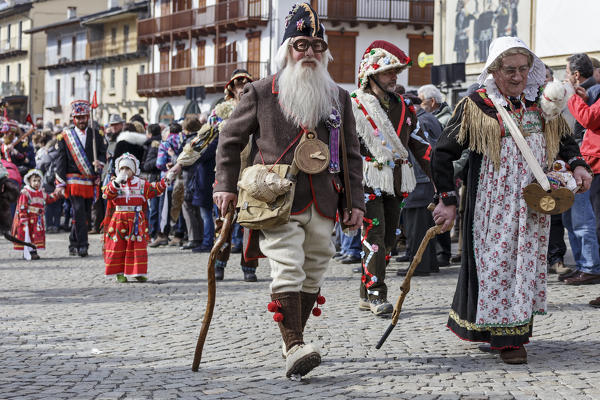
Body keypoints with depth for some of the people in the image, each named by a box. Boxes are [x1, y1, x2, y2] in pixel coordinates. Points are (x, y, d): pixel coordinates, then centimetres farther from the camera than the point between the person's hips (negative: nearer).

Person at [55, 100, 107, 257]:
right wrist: (60, 184, -3)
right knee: (79, 212, -15)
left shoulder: (96, 135, 10)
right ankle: (82, 245, -13)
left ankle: (74, 244, 20)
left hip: (91, 181, 3)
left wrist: (99, 162, -15)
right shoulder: (65, 136, 5)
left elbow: (103, 153, 10)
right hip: (73, 180, -3)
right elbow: (61, 160, 3)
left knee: (86, 214, 7)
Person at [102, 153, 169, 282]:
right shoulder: (114, 183, 4)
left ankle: (139, 273, 8)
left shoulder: (141, 184, 9)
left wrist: (164, 181, -9)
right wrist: (116, 183, -28)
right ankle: (119, 273, 8)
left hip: (136, 221, 1)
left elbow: (154, 190, 5)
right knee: (118, 247, 0)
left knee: (138, 247, 0)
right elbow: (108, 194, -14)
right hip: (118, 220, -1)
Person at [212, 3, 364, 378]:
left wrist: (356, 202, 10)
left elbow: (351, 154, 17)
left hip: (322, 205, 5)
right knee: (287, 268, -17)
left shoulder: (339, 97, 14)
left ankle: (295, 342, 20)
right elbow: (230, 139, 10)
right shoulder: (261, 93, 4)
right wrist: (227, 186, 2)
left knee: (313, 273, 8)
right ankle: (295, 348, -22)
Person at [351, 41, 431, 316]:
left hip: (396, 182, 6)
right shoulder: (355, 105, -3)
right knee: (374, 235, -12)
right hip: (369, 182, -6)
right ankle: (377, 295, -9)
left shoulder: (404, 106, 14)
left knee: (388, 238, 6)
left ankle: (366, 295, 14)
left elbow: (420, 144, 17)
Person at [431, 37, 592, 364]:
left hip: (534, 203, 4)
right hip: (493, 204, -4)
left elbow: (565, 140, 22)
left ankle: (517, 328, 17)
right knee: (497, 262, -5)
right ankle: (507, 337, 3)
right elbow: (442, 153, -2)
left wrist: (577, 165, 2)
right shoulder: (476, 106, -5)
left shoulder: (542, 102, 8)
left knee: (527, 261, 5)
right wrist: (447, 200, -5)